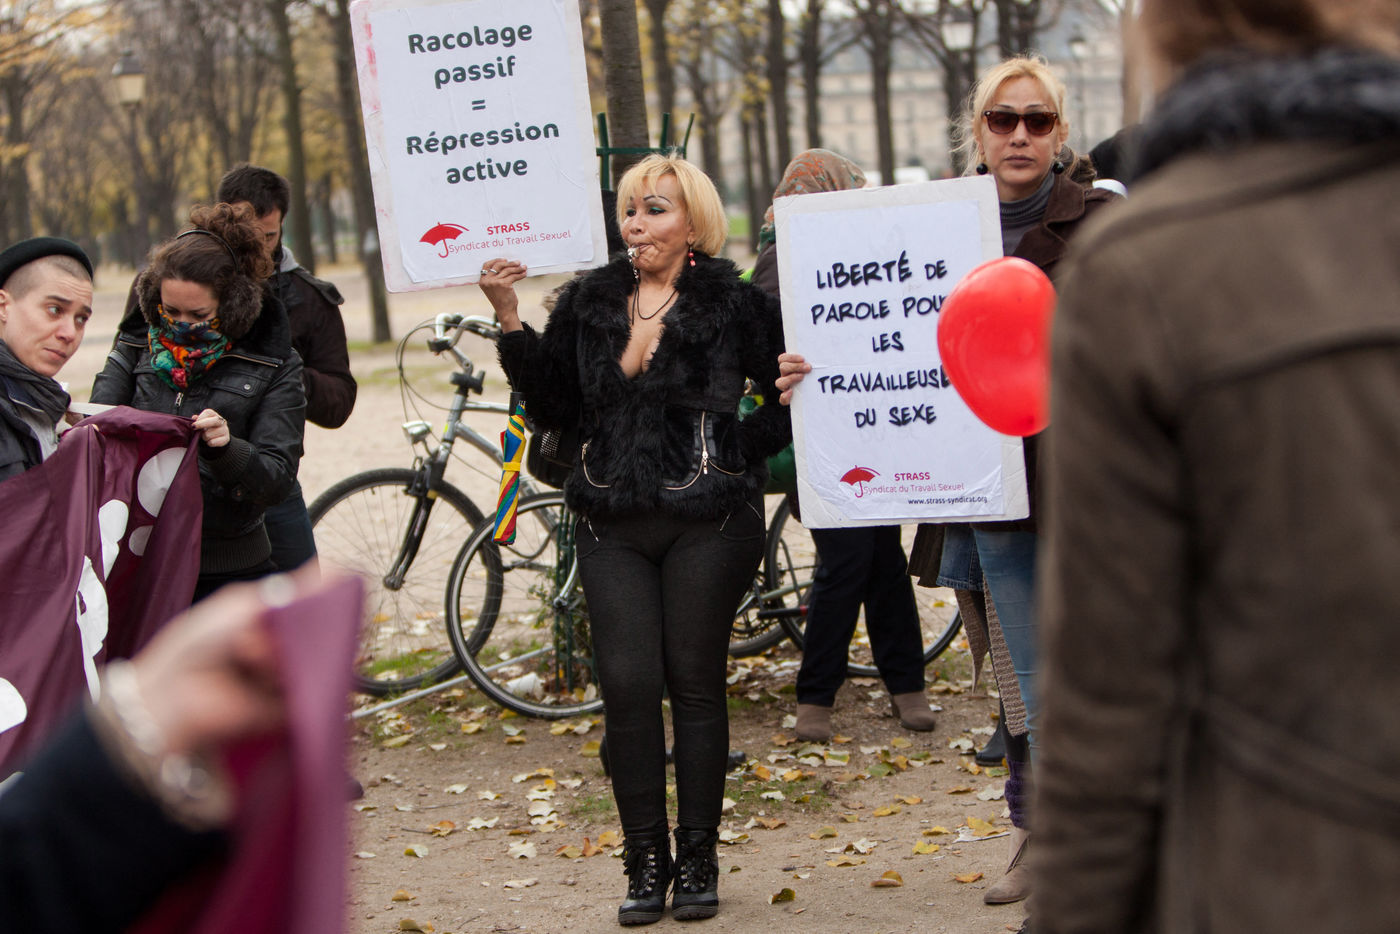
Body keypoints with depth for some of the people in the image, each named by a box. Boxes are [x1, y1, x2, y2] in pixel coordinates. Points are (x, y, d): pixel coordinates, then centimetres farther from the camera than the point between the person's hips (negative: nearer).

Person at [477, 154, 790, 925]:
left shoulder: (732, 305, -2)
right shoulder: (588, 304, 10)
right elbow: (555, 406, 8)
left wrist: (743, 446, -10)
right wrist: (512, 323, 1)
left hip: (705, 521, -3)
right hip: (613, 525, 3)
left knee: (695, 685, 3)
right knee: (627, 686, -2)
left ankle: (697, 860, 14)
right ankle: (645, 861, 8)